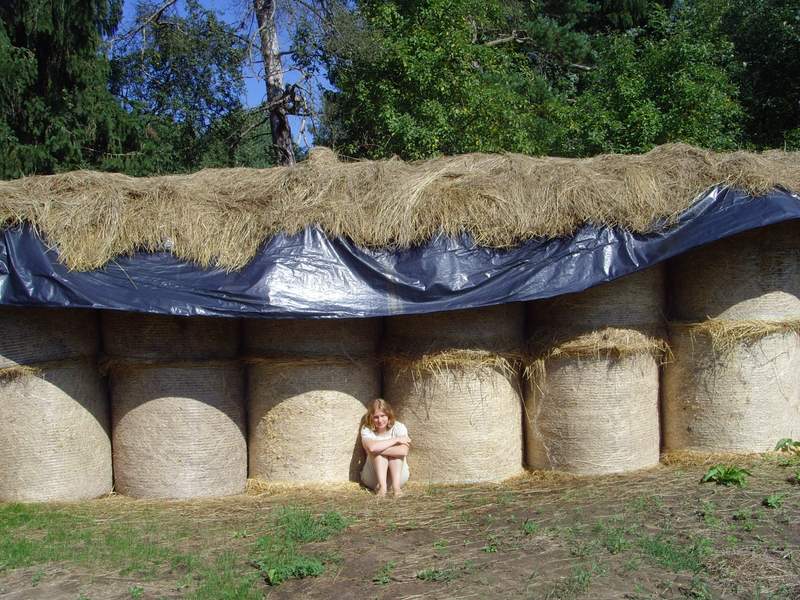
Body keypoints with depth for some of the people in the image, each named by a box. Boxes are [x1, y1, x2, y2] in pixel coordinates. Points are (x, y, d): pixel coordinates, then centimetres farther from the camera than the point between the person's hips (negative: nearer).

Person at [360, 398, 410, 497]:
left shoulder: (398, 427, -11)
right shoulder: (366, 429, -10)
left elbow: (404, 451, -30)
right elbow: (371, 447, -34)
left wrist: (378, 448, -29)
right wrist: (396, 440, -27)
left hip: (399, 475, 0)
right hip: (372, 477, 0)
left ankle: (396, 486, -36)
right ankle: (382, 486, -37)